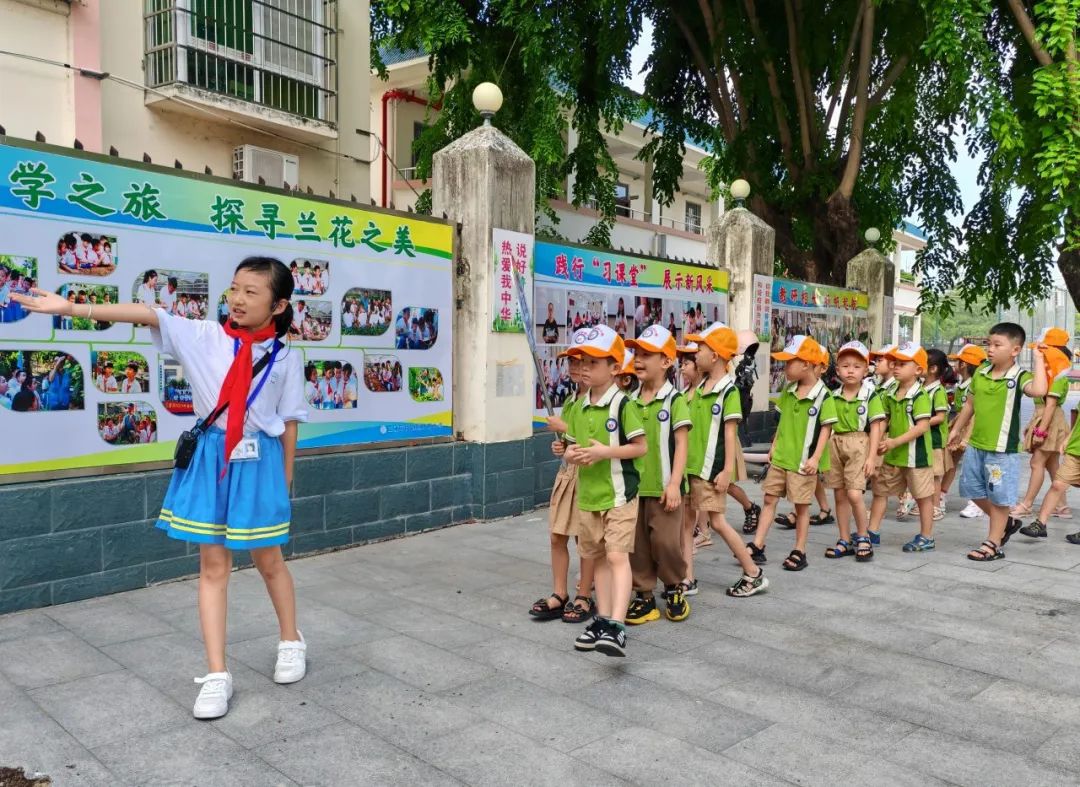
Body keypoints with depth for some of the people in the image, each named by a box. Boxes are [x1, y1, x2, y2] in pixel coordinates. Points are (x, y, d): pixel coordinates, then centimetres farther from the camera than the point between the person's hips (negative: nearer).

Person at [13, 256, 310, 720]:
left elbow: (289, 421, 0)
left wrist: (285, 478, 4)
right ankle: (216, 676, 14)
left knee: (269, 561, 12)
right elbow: (146, 314, -12)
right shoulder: (205, 337, -3)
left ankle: (291, 643, 36)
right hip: (210, 459, 2)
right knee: (213, 564, 5)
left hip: (258, 462, -2)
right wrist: (70, 307, -19)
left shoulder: (285, 358, -6)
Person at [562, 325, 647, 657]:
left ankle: (616, 626, -14)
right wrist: (571, 454, -6)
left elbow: (640, 446, -12)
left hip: (618, 495, -7)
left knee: (617, 556, -11)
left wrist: (605, 451, -22)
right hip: (587, 495, 7)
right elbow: (572, 443, 17)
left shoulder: (622, 404, -12)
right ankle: (603, 619, 23)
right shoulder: (579, 407, 8)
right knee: (600, 558, 14)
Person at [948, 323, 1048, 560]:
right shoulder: (980, 373, 4)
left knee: (999, 497, 5)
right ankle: (1007, 522, 39)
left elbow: (1039, 390, -37)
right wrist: (957, 430, 21)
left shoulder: (1019, 377, -14)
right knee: (975, 491, 18)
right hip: (975, 445, 7)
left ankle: (993, 544, 17)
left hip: (1002, 449, -7)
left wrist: (1039, 360, -28)